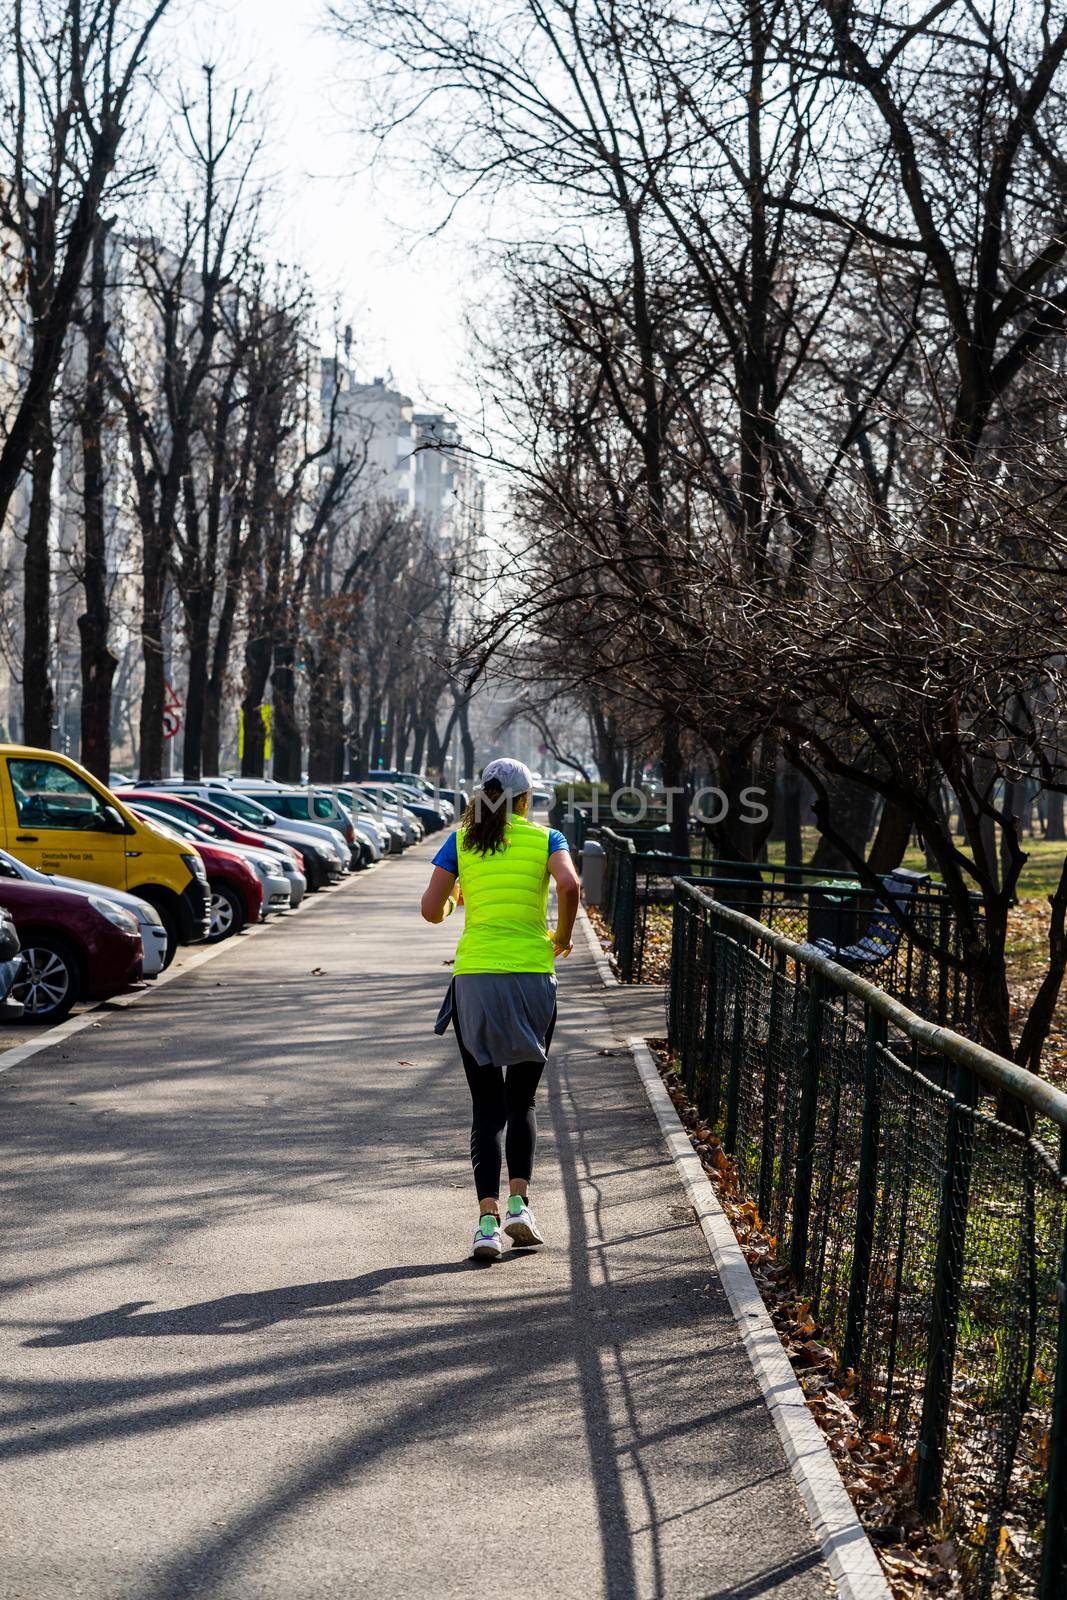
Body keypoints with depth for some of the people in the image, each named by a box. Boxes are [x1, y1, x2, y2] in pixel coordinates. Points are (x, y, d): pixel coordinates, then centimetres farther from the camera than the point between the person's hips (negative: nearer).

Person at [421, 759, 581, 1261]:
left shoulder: (460, 840, 7)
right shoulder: (545, 838, 3)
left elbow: (432, 910, 0)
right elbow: (570, 885, -16)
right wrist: (563, 936, 1)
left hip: (475, 980, 1)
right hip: (532, 977, -1)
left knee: (488, 1106, 6)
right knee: (522, 1100, 16)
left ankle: (488, 1220, -7)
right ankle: (519, 1204, 2)